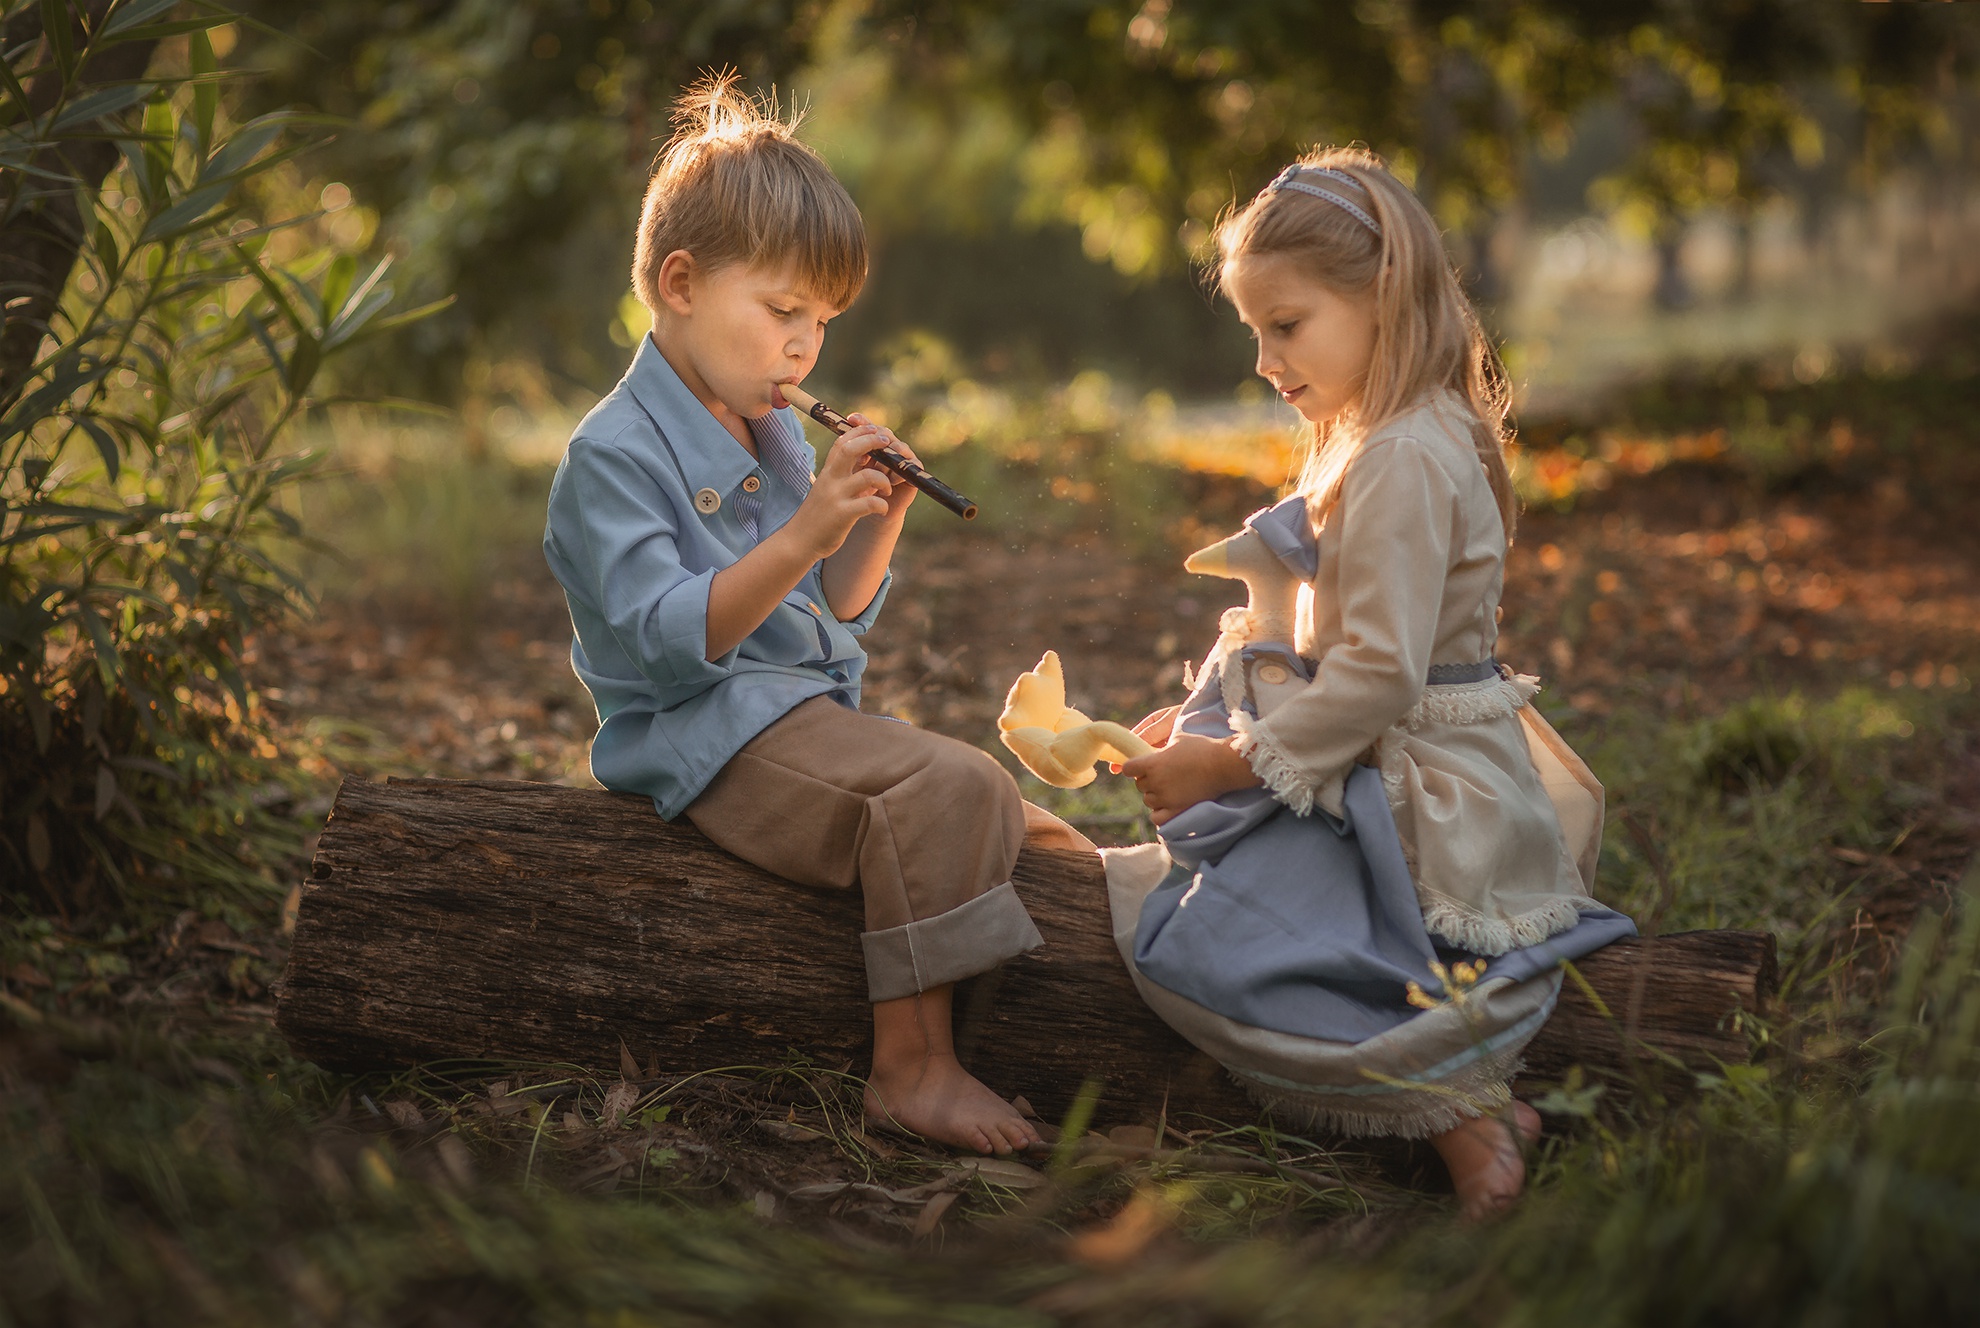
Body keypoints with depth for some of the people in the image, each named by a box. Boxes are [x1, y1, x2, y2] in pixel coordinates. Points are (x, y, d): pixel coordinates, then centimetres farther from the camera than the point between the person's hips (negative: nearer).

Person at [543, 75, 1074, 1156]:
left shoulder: (777, 435, 15)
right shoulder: (612, 455, -13)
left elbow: (836, 612, 18)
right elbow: (669, 640, -23)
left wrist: (877, 523, -2)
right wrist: (800, 538, -32)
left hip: (810, 716, 9)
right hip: (708, 737, -9)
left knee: (993, 807, 9)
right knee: (944, 794, -27)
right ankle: (912, 1069, -25)